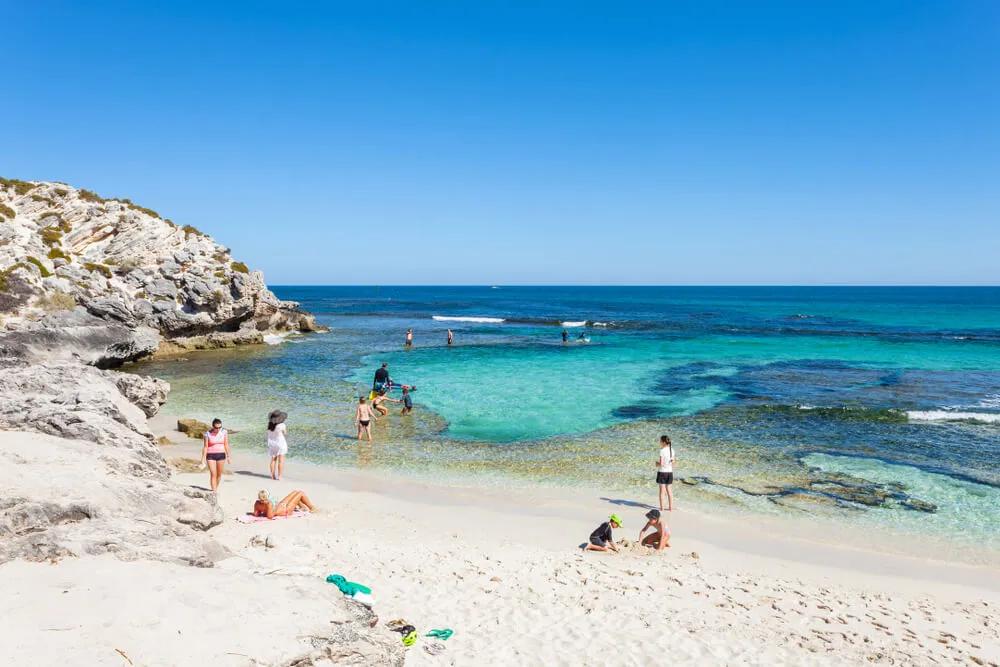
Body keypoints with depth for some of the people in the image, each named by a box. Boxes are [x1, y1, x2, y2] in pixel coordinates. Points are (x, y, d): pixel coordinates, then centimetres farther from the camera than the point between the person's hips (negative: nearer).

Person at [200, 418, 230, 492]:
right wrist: (203, 459, -7)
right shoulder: (208, 433, -8)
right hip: (210, 456, -2)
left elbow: (226, 445, 3)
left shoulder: (224, 432, -3)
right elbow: (205, 447, -6)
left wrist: (228, 456, 4)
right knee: (213, 474, -9)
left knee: (219, 474, 10)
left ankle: (216, 489, 31)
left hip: (221, 455, 2)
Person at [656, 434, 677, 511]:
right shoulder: (672, 450, 3)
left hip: (662, 472, -6)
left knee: (662, 490, 2)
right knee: (669, 490, 12)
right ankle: (670, 507, 16)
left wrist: (657, 463, 0)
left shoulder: (662, 451, -17)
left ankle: (661, 508, 7)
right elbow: (673, 462, 10)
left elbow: (661, 463, -19)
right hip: (670, 472, 6)